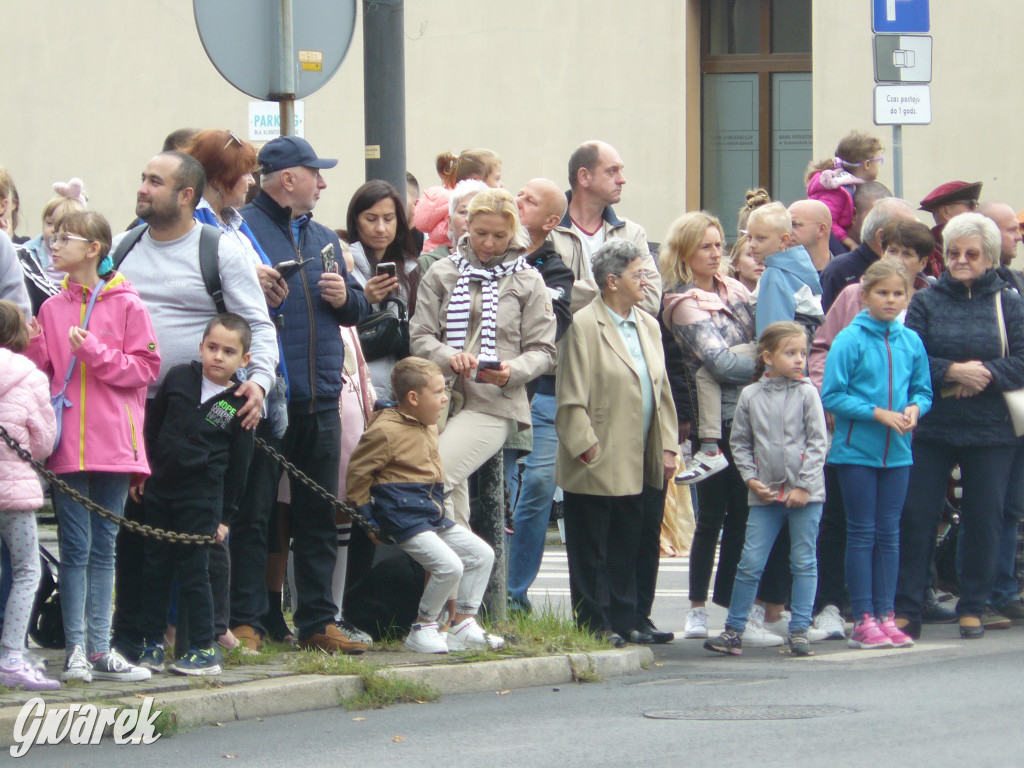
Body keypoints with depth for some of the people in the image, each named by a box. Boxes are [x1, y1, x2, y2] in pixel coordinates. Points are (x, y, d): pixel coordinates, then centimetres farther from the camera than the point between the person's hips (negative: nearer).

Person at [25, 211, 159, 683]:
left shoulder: (126, 306, 0)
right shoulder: (52, 309, 8)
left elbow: (145, 368, -5)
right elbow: (39, 374, 9)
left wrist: (95, 351, -13)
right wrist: (32, 346, -9)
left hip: (113, 446, -1)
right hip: (67, 445, 1)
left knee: (103, 548, 7)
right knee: (75, 547, -1)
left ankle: (99, 649, 11)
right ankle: (75, 649, 1)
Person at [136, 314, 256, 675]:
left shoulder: (239, 404, -4)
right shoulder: (178, 378, 3)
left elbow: (238, 465, 1)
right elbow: (153, 426, 13)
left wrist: (225, 515, 0)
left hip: (201, 498, -4)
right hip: (160, 490, 4)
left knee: (194, 573, -2)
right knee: (156, 569, 8)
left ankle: (204, 649, 5)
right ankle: (152, 643, 17)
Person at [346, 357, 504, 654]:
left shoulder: (429, 428, 15)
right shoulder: (385, 431, -15)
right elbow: (357, 472, -12)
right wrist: (365, 514, -8)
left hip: (432, 514, 10)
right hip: (404, 516, -10)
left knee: (481, 554, 10)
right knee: (448, 565, -22)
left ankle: (463, 624, 15)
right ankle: (422, 630, -6)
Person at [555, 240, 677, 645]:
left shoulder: (648, 326, 15)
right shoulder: (584, 325, -9)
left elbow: (661, 391, 17)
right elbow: (572, 398, -12)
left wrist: (667, 445, 10)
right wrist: (584, 446, -16)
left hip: (637, 468, 7)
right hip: (598, 467, -7)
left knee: (627, 550, 12)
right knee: (591, 551, 1)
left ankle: (625, 622, 18)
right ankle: (595, 624, 6)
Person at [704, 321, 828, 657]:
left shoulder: (807, 393, -1)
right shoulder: (751, 396, 3)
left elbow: (818, 442, -2)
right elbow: (739, 442, 10)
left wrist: (804, 485, -9)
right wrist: (751, 479, -2)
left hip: (805, 494, -1)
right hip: (765, 495, 1)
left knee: (804, 563, 3)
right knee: (750, 563, 1)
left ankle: (799, 630, 10)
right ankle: (733, 630, 7)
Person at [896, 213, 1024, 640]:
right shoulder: (926, 302, 6)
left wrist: (986, 374, -19)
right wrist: (952, 372, -18)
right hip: (931, 426, 0)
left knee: (984, 519, 3)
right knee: (915, 516, -3)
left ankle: (973, 608, 15)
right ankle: (906, 610, 2)